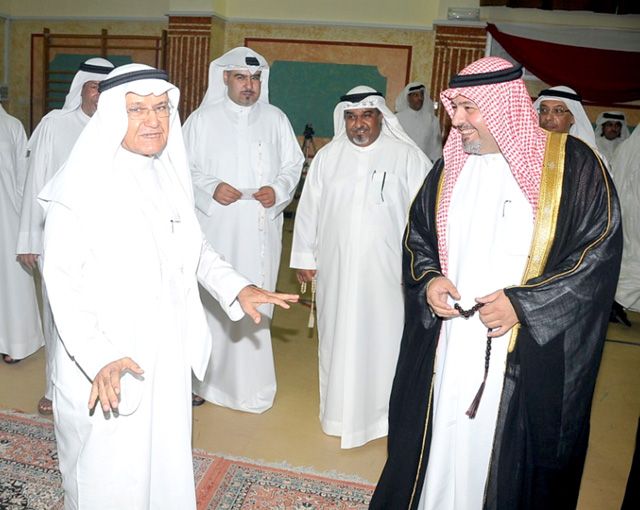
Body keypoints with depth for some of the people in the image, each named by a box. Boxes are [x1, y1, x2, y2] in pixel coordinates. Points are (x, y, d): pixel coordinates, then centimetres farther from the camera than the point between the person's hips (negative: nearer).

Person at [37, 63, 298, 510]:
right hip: (103, 370, -6)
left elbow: (194, 246, 15)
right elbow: (61, 280, -17)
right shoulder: (83, 185, -16)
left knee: (164, 461, 20)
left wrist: (235, 287, 2)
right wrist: (98, 356, -27)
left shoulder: (169, 173, 4)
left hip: (167, 356, 6)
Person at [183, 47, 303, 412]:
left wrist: (278, 191, -8)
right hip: (215, 229, -1)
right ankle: (203, 377, 19)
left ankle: (251, 384, 17)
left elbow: (293, 164, 11)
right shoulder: (203, 119, 4)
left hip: (261, 231, 1)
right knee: (209, 302, 2)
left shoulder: (276, 119, 9)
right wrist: (210, 188, -14)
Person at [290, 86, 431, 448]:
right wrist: (304, 257, 9)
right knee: (338, 337, 11)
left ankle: (384, 410, 22)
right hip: (336, 267, 3)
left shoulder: (408, 157, -4)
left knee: (383, 338, 3)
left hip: (387, 270, -2)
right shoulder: (327, 157, 5)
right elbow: (309, 209, 9)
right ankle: (339, 409, 29)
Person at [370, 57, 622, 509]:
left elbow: (601, 247, -9)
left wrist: (523, 303, -16)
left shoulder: (573, 164, -7)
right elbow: (417, 234, 17)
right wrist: (427, 279, -4)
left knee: (512, 454, 8)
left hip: (531, 354, -4)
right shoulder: (450, 168, 8)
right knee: (439, 446, 13)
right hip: (447, 348, 4)